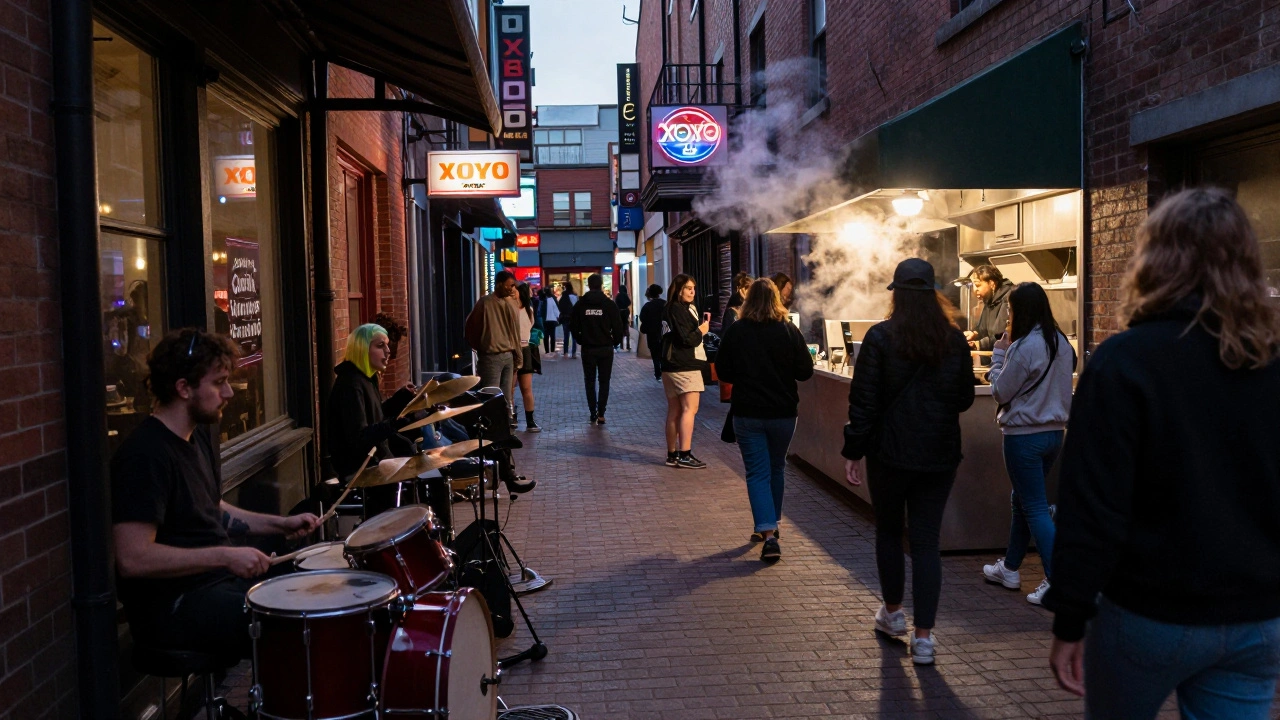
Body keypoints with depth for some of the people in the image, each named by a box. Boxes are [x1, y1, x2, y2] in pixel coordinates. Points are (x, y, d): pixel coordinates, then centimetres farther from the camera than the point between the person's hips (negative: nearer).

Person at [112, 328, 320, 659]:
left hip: (221, 579, 10)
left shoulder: (199, 435, 10)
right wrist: (225, 556, -26)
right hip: (171, 607, -10)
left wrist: (280, 525, 11)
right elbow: (132, 558, -26)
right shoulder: (145, 455, -20)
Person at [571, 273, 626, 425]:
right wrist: (615, 341, 10)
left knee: (590, 381, 11)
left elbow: (574, 327, 2)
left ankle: (593, 414, 8)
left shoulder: (580, 305, -2)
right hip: (606, 348, -1)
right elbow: (618, 327, -6)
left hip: (588, 349, 1)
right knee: (604, 381, 8)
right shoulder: (610, 304, -7)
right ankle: (601, 413, 0)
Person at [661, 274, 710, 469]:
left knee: (675, 411, 12)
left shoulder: (671, 309, 17)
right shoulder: (678, 310, -13)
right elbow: (687, 339, -19)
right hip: (685, 367, -10)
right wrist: (701, 331, -2)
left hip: (673, 366, 10)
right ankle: (685, 455, -14)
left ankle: (672, 454, 17)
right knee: (690, 409, -11)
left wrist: (700, 326, 5)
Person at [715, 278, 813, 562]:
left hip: (747, 413, -1)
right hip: (783, 413, 1)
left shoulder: (735, 332, -8)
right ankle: (771, 525, 32)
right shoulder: (789, 332, -7)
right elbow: (805, 372, -4)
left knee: (757, 472, 2)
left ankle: (768, 533, -12)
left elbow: (723, 372, -2)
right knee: (776, 468, 19)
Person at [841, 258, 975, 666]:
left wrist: (853, 451, -4)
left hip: (890, 452, -2)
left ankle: (893, 613, 32)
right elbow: (965, 399, 9)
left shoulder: (881, 337, -9)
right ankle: (924, 636, 3)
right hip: (940, 456, 2)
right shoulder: (954, 340, 1)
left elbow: (863, 399, -10)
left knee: (888, 532, 18)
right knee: (926, 542, 5)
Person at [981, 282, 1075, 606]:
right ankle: (1010, 568, 32)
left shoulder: (1023, 347, -19)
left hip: (1024, 436, -9)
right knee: (1021, 501, 20)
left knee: (1035, 509, -2)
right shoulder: (1061, 343, 6)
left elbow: (1001, 392, -11)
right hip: (1054, 431, 9)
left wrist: (998, 354, 1)